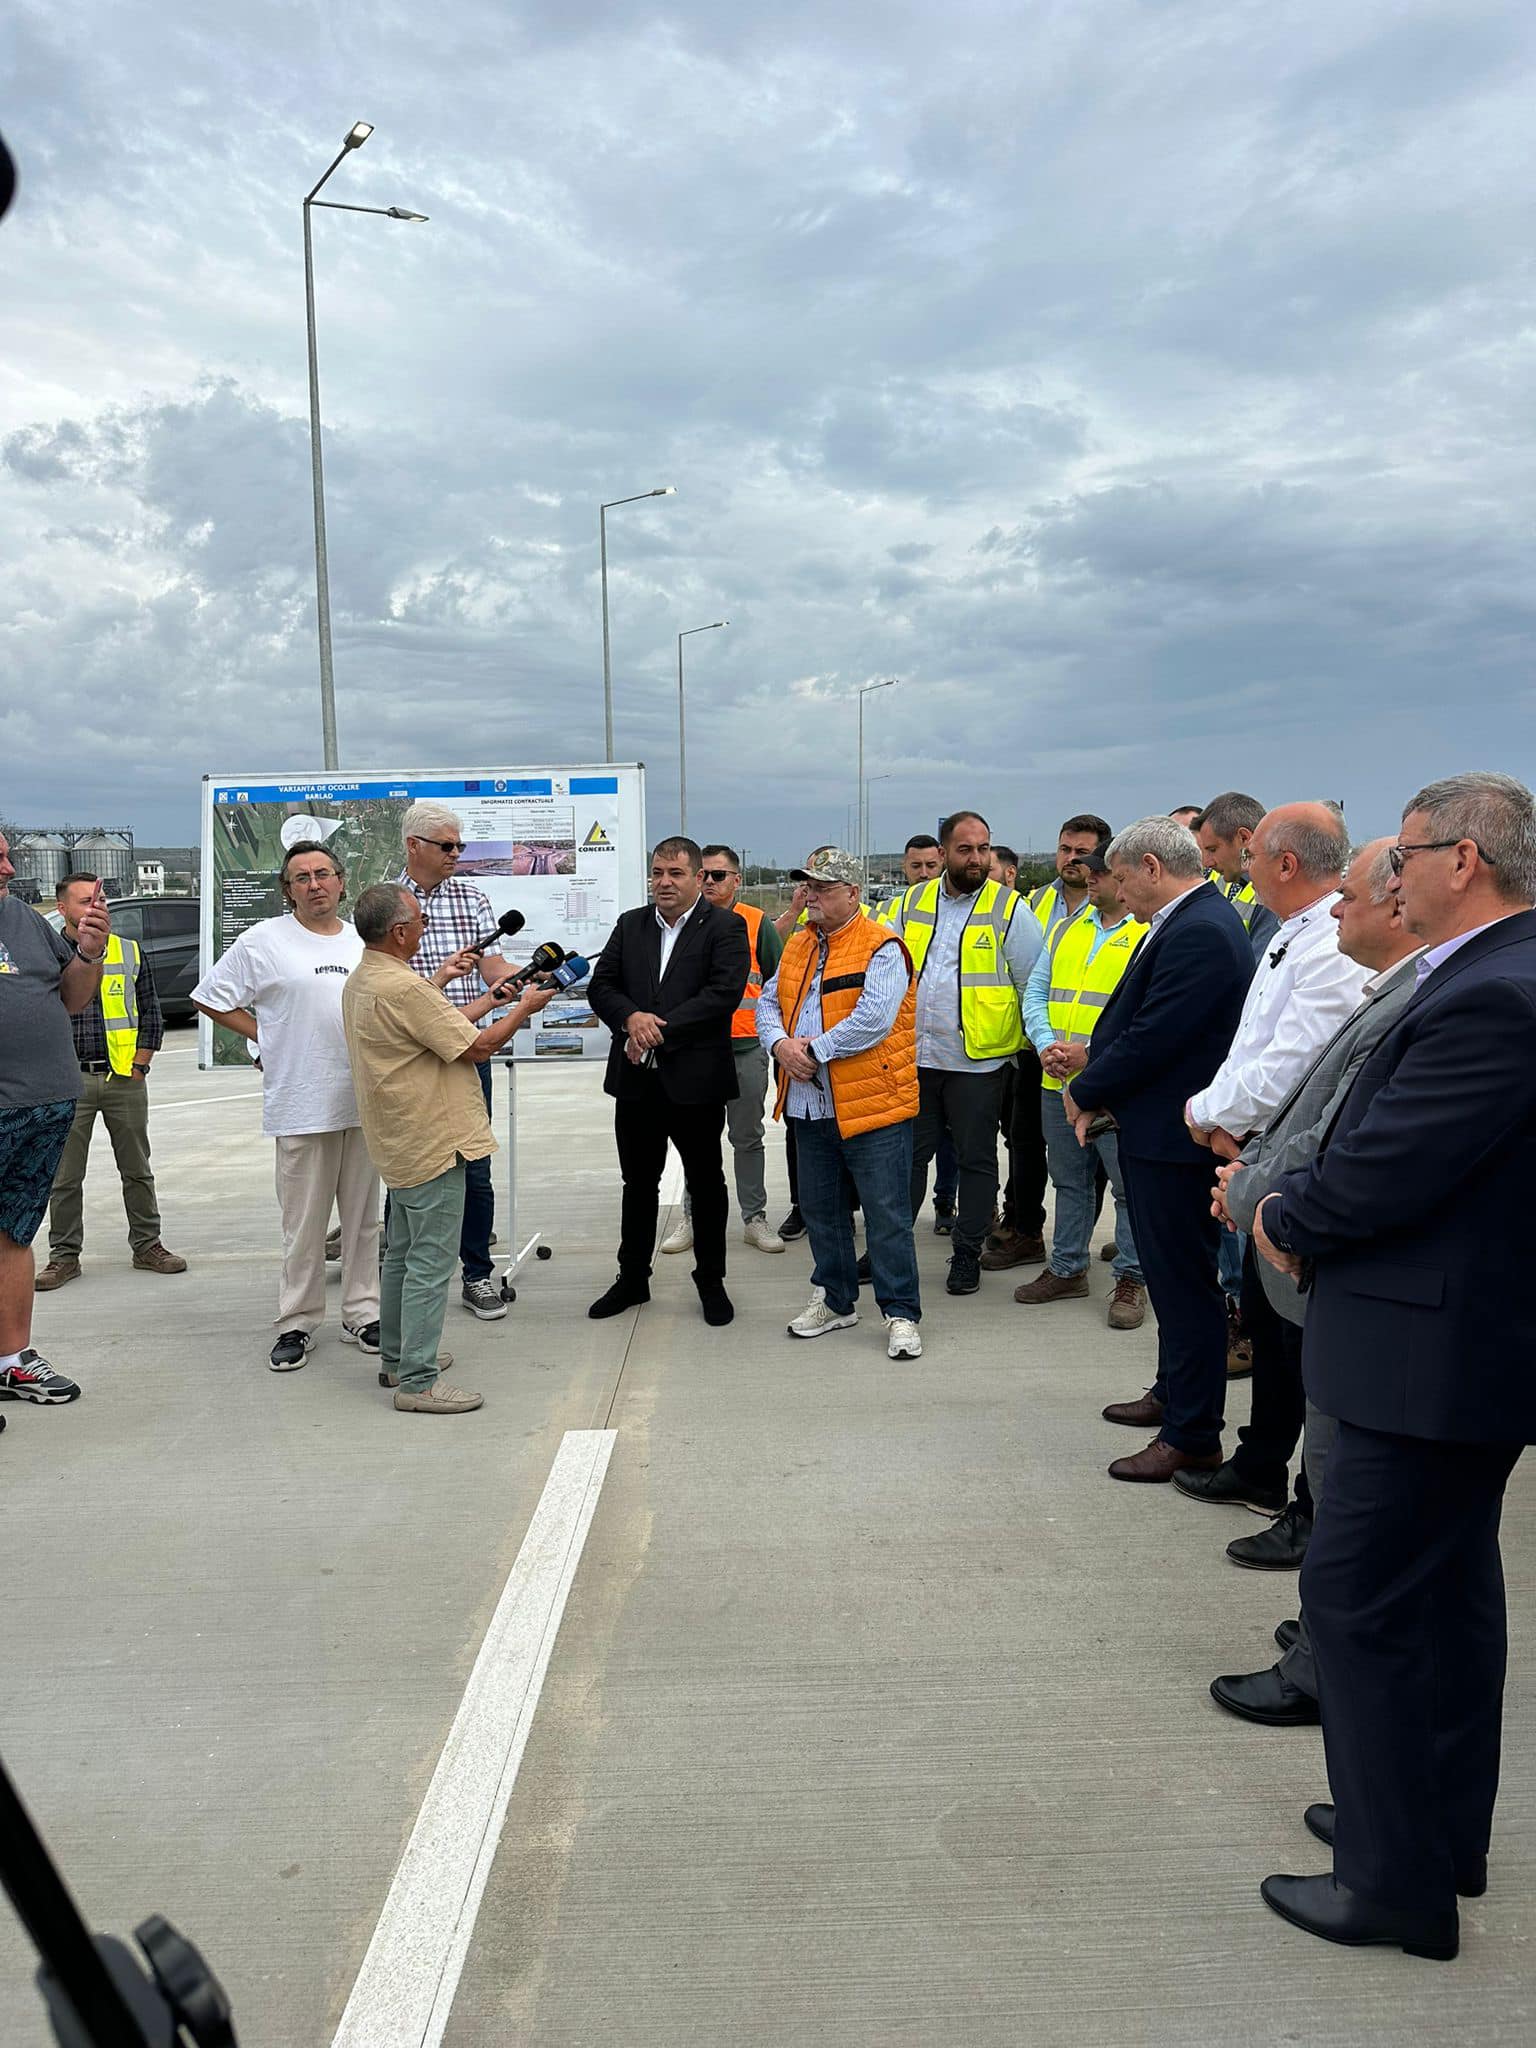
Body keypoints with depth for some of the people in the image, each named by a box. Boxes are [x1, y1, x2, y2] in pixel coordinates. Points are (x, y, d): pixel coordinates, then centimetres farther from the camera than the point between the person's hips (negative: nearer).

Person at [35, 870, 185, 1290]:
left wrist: (137, 1068, 0)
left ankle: (147, 1245, 21)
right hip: (69, 1081, -1)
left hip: (125, 1079, 1)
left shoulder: (131, 953, 7)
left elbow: (150, 1015, 8)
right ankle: (64, 1255, 15)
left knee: (137, 1170, 10)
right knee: (64, 1176, 4)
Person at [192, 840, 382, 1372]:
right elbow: (212, 999, 2)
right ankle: (297, 1323, 13)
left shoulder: (362, 942, 11)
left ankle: (362, 1313, 22)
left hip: (364, 1102, 4)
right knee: (304, 1223, 1)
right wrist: (268, 1039, -2)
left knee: (363, 1216, 11)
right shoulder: (264, 940, -3)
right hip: (301, 1105, -4)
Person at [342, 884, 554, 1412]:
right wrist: (524, 1008, -4)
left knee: (402, 1254, 20)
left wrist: (487, 1001, 19)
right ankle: (418, 1382, 0)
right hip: (430, 1143, -11)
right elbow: (476, 1047, -18)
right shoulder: (403, 987, -23)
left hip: (401, 1144, 11)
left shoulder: (360, 981, 9)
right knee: (431, 1262, -5)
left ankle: (396, 1358, 32)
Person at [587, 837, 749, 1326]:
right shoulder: (630, 925, 10)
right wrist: (631, 1018, -16)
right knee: (638, 1183, 15)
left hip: (695, 1079, -4)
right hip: (636, 1080, 4)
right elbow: (601, 985, 5)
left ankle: (711, 1282, 23)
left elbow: (723, 993, -17)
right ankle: (632, 1278, 28)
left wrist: (658, 1030, -19)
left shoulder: (725, 928, -5)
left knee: (706, 1185, 9)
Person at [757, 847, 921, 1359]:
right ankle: (835, 1300, 31)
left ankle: (901, 1313, 9)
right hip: (809, 1106, 8)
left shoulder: (881, 948, -11)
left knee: (887, 1215, -1)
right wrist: (781, 1044, -7)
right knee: (821, 1208, 17)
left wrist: (815, 1049, -17)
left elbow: (874, 1019, -22)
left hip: (873, 1105, -7)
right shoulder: (798, 946, 14)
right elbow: (769, 1004, 14)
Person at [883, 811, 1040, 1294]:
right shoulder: (911, 904, 7)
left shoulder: (1009, 909, -4)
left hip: (977, 1060, -3)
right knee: (907, 1155, 12)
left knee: (976, 1160, 7)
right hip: (913, 1056, 3)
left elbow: (1033, 986, -3)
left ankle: (967, 1254, 19)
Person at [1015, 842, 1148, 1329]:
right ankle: (1067, 1269, 30)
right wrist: (1046, 1044, -6)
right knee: (1069, 1180, 17)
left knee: (1130, 1185, 3)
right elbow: (1036, 993, 12)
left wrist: (1094, 1051, -21)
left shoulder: (1152, 935, -8)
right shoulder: (1066, 929, 13)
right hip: (1058, 1083, 7)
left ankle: (1132, 1280, 16)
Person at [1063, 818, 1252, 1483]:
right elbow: (1133, 1016, 13)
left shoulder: (1199, 932, -22)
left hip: (1174, 1136, -10)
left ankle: (1192, 1438, 10)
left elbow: (1153, 1037, -24)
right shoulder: (1183, 923, 11)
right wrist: (1099, 1089, 2)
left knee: (1184, 1283, -1)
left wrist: (1086, 1092, -10)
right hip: (1157, 1130, 10)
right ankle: (1173, 1393, 39)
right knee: (1170, 1274, 22)